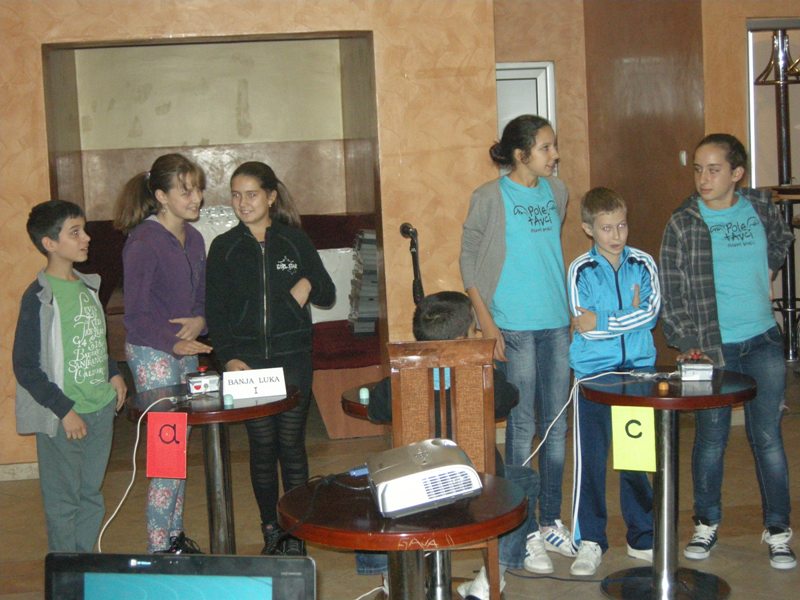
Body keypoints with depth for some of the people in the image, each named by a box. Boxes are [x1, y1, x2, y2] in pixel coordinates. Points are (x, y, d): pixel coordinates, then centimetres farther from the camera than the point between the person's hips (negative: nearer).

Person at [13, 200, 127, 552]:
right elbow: (25, 367, -15)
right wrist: (64, 410, -17)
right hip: (63, 418, -7)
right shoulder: (39, 298, -14)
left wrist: (113, 373, 8)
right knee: (63, 501, 5)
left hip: (101, 408, 7)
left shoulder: (87, 286, 9)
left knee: (92, 496, 15)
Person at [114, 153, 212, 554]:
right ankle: (158, 548, 2)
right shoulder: (143, 242, -15)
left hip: (187, 350, 8)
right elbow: (136, 315, -16)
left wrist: (199, 321, -5)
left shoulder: (193, 239, 8)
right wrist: (173, 343, -27)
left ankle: (176, 535, 25)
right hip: (152, 354, -8)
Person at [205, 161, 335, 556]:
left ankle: (295, 534, 12)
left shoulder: (294, 240, 5)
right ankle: (271, 531, 17)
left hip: (292, 359, 0)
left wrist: (308, 285, -12)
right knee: (262, 445, 3)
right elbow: (214, 311, 4)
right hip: (247, 362, 0)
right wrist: (229, 357, -8)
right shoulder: (224, 247, 5)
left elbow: (329, 295, 10)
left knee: (291, 444, 1)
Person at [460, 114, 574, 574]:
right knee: (522, 428, -1)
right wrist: (486, 321, -11)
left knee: (556, 426, 11)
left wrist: (571, 309, 17)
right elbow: (469, 260, -4)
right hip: (514, 328, -6)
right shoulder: (490, 198, -7)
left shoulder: (557, 191, 10)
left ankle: (552, 522, 24)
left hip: (557, 325, 6)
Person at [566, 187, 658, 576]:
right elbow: (585, 328, -10)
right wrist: (630, 317, -8)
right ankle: (590, 541, 10)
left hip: (637, 368, 2)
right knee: (591, 457, -1)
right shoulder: (581, 270, 0)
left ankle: (642, 538, 20)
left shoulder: (643, 264, 5)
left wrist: (603, 321, -13)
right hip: (594, 371, -1)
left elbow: (652, 314, -7)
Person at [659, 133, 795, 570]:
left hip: (763, 342, 2)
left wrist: (768, 270, 12)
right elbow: (672, 293, -5)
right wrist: (686, 344, -11)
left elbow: (782, 238, 26)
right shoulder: (683, 224, -5)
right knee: (711, 440, 5)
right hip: (712, 348, -2)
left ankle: (777, 530, 15)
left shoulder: (760, 206, 2)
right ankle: (707, 524, 22)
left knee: (768, 437, 3)